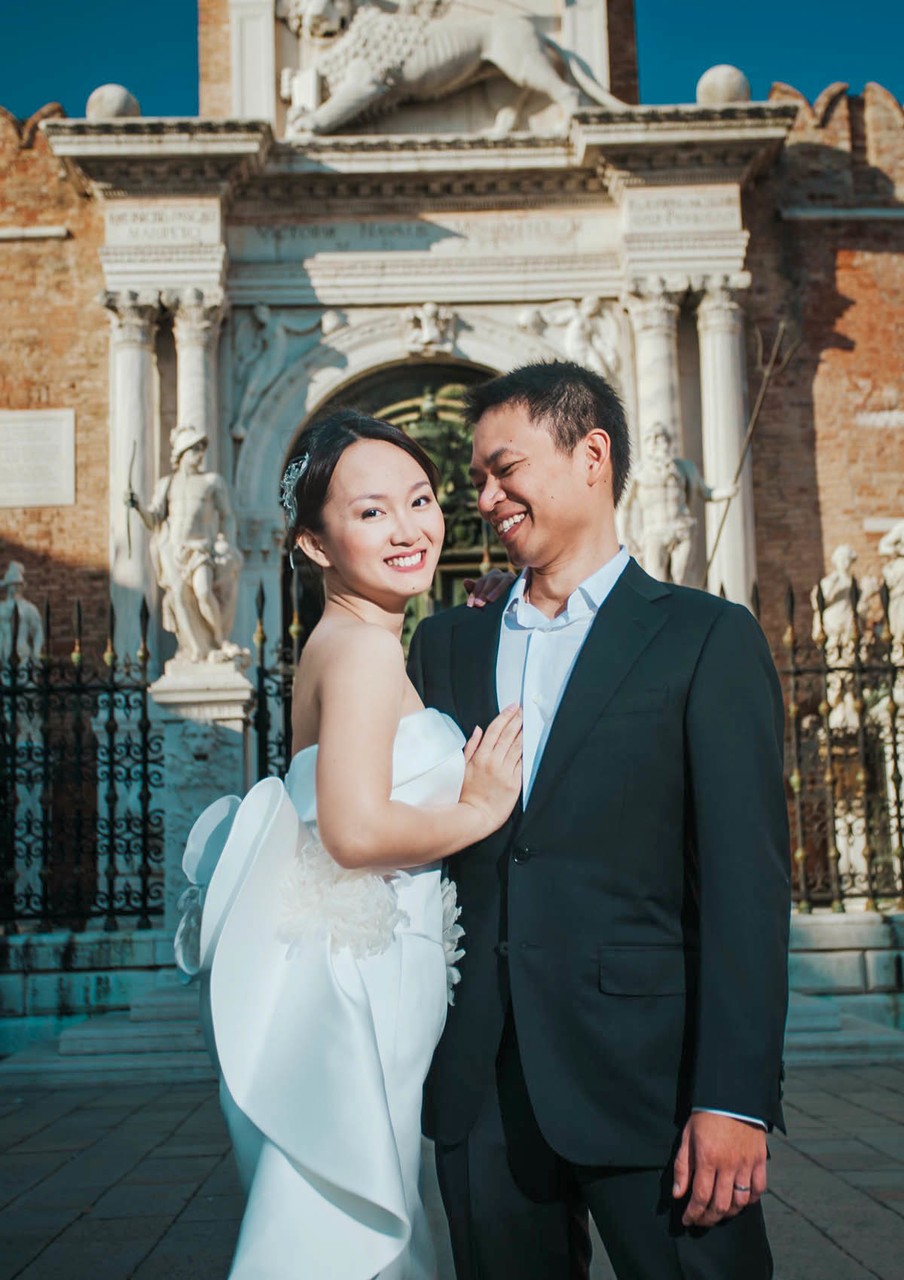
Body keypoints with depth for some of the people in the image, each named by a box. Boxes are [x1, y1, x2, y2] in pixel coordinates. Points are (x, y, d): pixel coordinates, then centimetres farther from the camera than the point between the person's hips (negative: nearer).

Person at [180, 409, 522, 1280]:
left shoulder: (340, 644, 13)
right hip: (350, 984, -10)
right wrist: (481, 811, -11)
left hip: (350, 970, 10)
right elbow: (358, 830, -26)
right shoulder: (364, 646, -16)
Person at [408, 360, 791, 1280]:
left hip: (644, 1078, -4)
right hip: (483, 1089, 4)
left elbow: (746, 882, -7)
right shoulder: (446, 645, 13)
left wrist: (735, 1099, -14)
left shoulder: (706, 638, -1)